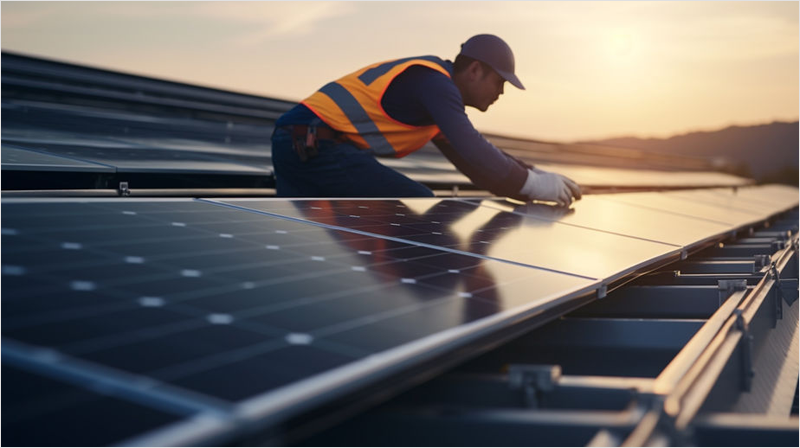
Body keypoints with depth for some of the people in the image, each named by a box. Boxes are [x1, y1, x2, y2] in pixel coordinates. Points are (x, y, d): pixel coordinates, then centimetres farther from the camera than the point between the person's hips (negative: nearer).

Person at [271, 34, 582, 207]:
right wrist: (532, 183, -13)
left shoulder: (434, 85, 21)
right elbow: (475, 158, -23)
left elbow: (475, 152, 24)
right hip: (317, 141, -10)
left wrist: (532, 177, 17)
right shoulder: (435, 82, -12)